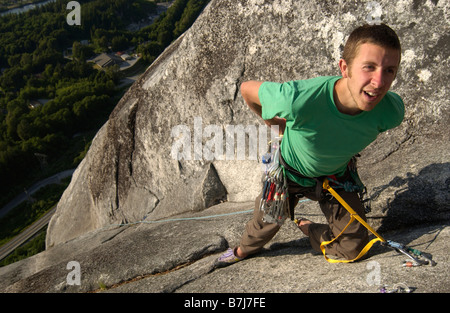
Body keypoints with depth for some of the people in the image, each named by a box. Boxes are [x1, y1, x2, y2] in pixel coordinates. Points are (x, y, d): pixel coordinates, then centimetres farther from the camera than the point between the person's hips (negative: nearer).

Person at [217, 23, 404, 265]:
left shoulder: (391, 111, -32)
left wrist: (348, 150, 6)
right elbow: (247, 89, -23)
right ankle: (245, 249, 56)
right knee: (266, 222, 20)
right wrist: (276, 122, -6)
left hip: (336, 175, 3)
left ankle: (306, 228, 38)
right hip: (290, 170, -2)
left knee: (352, 249, 8)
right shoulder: (299, 98, -43)